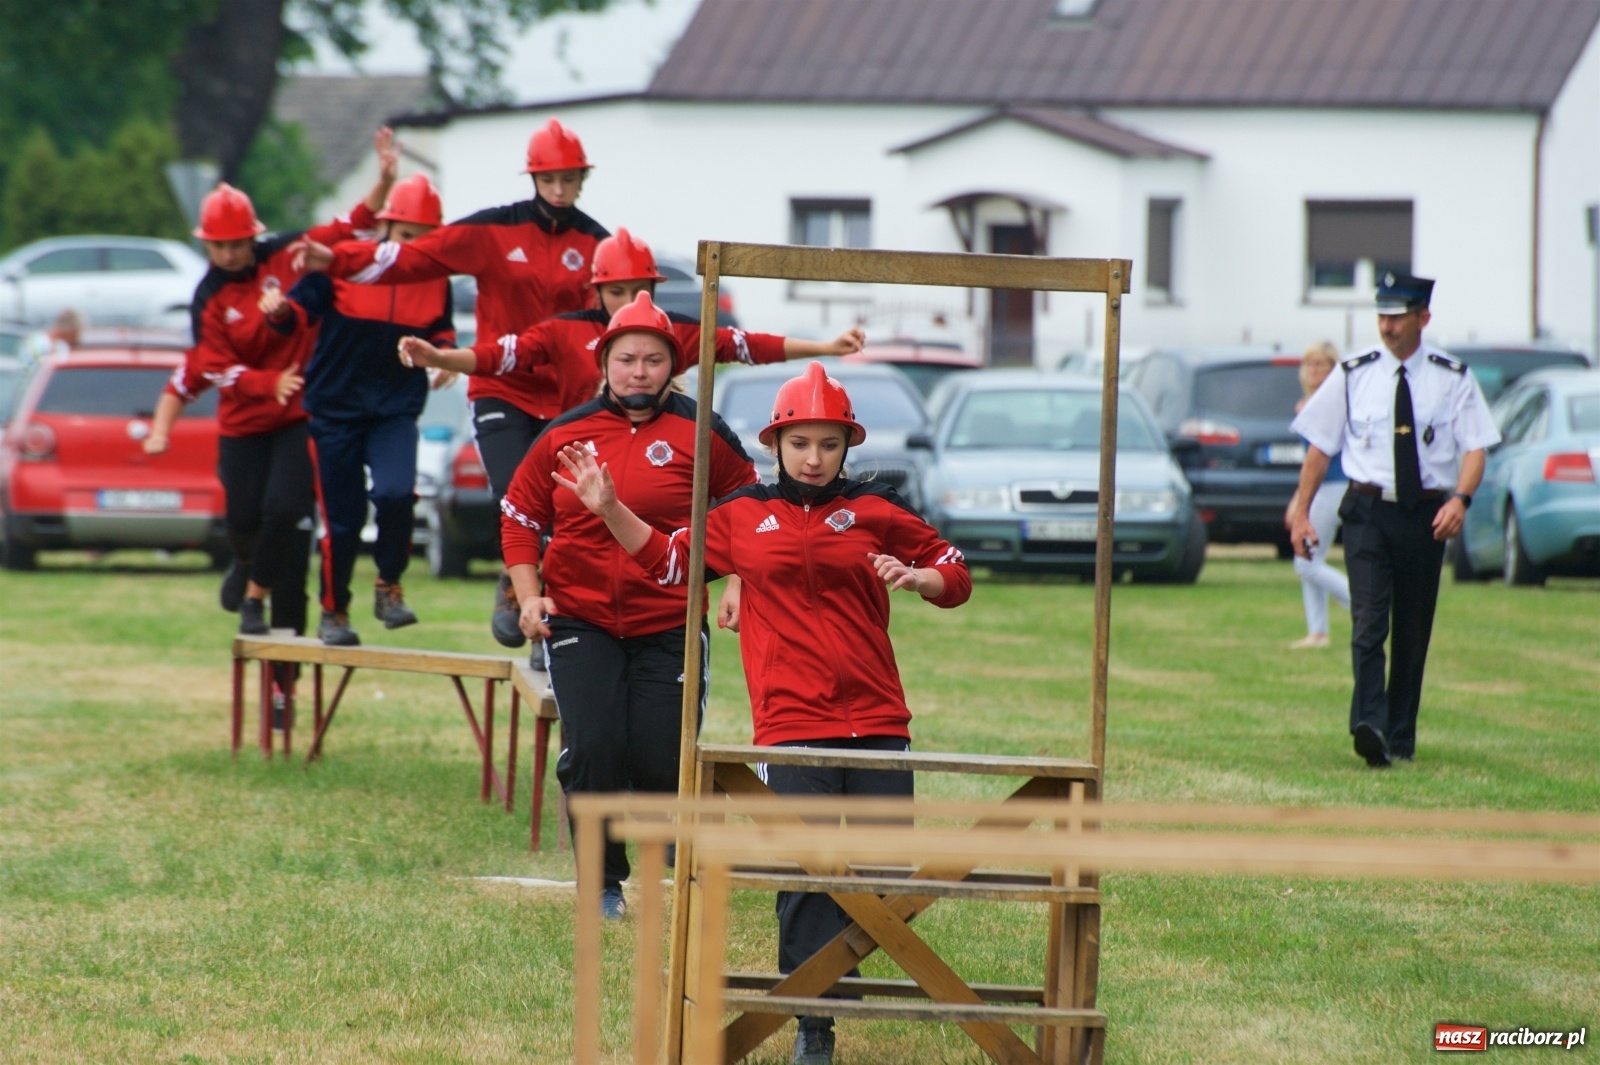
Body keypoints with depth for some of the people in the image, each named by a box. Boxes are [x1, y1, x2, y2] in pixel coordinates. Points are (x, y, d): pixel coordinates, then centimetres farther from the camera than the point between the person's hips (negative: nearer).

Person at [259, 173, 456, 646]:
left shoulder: (435, 279, 1)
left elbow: (440, 331, 17)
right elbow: (301, 310, -7)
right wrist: (280, 310, -29)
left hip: (396, 409, 1)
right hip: (337, 407, -1)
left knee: (396, 492, -24)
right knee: (343, 517, 1)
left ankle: (389, 588, -2)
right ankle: (334, 611, 21)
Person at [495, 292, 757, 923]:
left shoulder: (700, 434, -1)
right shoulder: (565, 434, 4)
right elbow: (519, 517, 12)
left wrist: (738, 586, -2)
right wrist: (529, 598, 2)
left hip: (670, 627, -1)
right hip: (579, 621, 1)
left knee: (662, 764, -6)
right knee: (592, 753, -11)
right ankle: (603, 884, 7)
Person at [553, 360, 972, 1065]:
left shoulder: (874, 511, 7)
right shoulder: (743, 515, 8)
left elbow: (954, 575, 14)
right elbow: (665, 558, 21)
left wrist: (917, 577, -7)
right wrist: (609, 510, 10)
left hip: (878, 723, 1)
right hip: (791, 726, -1)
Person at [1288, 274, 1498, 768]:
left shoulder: (1452, 379, 1)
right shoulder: (1354, 375, 3)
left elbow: (1475, 447, -3)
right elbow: (1320, 446, 7)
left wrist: (1460, 498, -22)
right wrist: (1301, 513, 3)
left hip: (1426, 514, 1)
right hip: (1369, 509, -1)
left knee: (1413, 632, 8)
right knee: (1368, 622, -17)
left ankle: (1401, 738, 18)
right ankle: (1370, 726, -28)